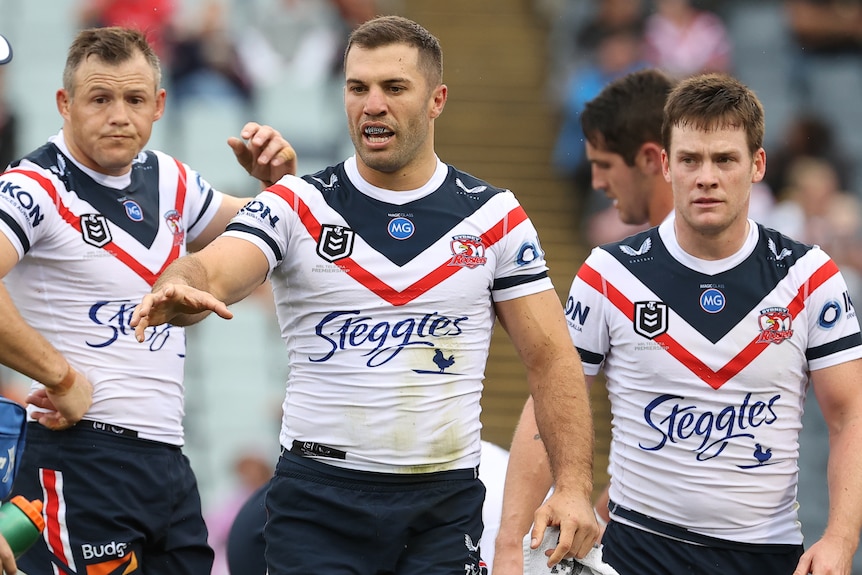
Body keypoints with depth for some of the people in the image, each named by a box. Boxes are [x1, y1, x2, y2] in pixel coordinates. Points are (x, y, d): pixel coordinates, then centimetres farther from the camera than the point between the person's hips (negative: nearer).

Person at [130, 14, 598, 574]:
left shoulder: (494, 216, 4)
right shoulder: (297, 207, 0)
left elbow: (551, 357, 4)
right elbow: (210, 273, -17)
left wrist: (574, 487, -7)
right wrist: (177, 291, -43)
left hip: (445, 503, 1)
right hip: (318, 494, -1)